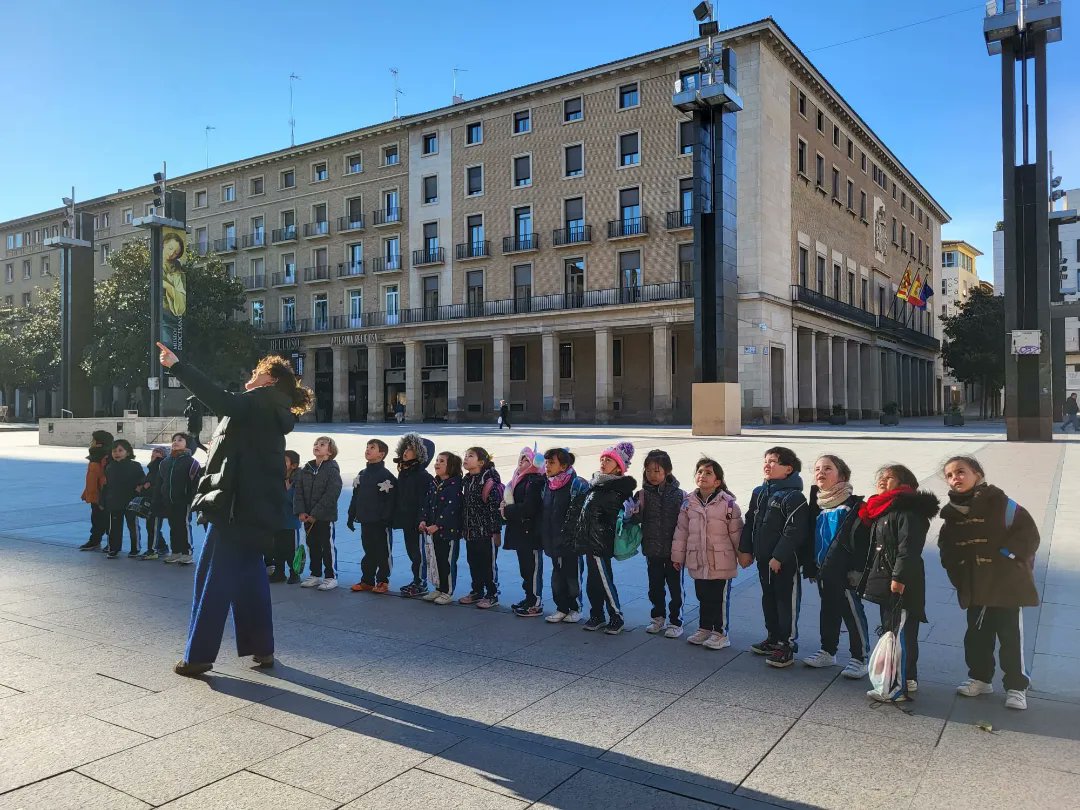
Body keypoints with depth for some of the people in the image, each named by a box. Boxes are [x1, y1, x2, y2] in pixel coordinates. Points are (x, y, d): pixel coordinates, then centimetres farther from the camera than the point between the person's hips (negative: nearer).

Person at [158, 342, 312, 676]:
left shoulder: (262, 403, -10)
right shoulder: (272, 412, 18)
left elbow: (222, 401, -28)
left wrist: (176, 365, -28)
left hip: (239, 507, -10)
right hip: (255, 508, 10)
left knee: (214, 579, -2)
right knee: (250, 575, 15)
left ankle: (199, 655, 4)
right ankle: (262, 649, 21)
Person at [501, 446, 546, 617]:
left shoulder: (534, 481, -14)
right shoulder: (519, 479, 15)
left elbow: (528, 507, -21)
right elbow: (514, 500, 20)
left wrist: (507, 511, -11)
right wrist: (506, 507, -2)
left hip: (531, 531, -9)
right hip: (521, 531, 9)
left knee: (533, 567, -4)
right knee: (525, 567, 15)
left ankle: (536, 604, 2)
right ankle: (529, 598, 25)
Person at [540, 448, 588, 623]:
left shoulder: (577, 484, -13)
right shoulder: (546, 485, 8)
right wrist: (544, 537, 16)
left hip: (571, 541, -6)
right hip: (553, 541, 6)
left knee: (573, 575, 5)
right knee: (557, 575, 12)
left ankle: (575, 609, 20)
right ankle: (561, 608, 24)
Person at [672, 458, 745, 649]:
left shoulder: (727, 503, -10)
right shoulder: (688, 503, 1)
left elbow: (736, 532, -4)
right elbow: (681, 531, 6)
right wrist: (678, 556, 8)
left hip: (721, 561, -4)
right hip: (697, 561, 4)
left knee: (720, 598, 6)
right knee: (703, 597, 17)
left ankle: (721, 633, 20)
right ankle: (705, 628, 33)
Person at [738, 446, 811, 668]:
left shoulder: (793, 497, -17)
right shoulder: (759, 493, 8)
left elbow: (794, 531, -21)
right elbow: (749, 523, 14)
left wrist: (779, 557, -20)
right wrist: (745, 549, 11)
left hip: (785, 561, -8)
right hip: (764, 558, 8)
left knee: (787, 601, 2)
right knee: (768, 598, 18)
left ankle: (787, 645, 11)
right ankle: (773, 638, 33)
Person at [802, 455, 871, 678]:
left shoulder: (853, 504, -12)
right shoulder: (817, 504, 10)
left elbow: (863, 539, -15)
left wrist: (857, 568, -18)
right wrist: (811, 567, 12)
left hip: (844, 570, -7)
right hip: (823, 569, 7)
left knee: (852, 613, 2)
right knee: (828, 611, 17)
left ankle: (860, 658, 13)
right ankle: (827, 652, 29)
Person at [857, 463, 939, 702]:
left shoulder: (908, 510, -13)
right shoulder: (881, 511, 18)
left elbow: (908, 548, -22)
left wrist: (899, 577, -26)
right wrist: (870, 577, 23)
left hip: (902, 585, -11)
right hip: (884, 581, 11)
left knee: (901, 634, -6)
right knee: (890, 630, 18)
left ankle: (900, 687, -2)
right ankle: (909, 679, 30)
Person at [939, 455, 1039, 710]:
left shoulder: (999, 503, -12)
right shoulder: (952, 513, 5)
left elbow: (1028, 534, -12)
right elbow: (947, 548, 16)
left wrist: (1007, 557, -14)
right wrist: (957, 575, 6)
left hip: (1007, 587, -5)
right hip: (975, 589, 6)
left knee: (1011, 637, 3)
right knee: (977, 636, 14)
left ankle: (1016, 687, 14)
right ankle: (980, 678, 29)